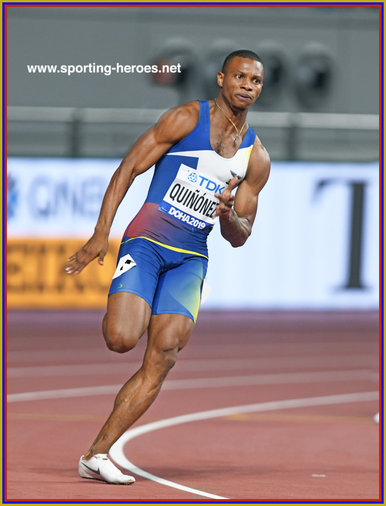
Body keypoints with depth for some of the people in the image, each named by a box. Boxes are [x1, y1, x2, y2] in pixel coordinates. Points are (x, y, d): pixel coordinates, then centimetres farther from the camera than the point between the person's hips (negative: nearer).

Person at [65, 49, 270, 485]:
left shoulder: (256, 159, 11)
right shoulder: (186, 120, -2)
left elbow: (239, 237, 15)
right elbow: (128, 169, -4)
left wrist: (229, 214, -10)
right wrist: (101, 234, -13)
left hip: (190, 259, 4)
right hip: (146, 241, -4)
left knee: (162, 358, -13)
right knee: (122, 339, -25)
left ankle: (96, 455, -11)